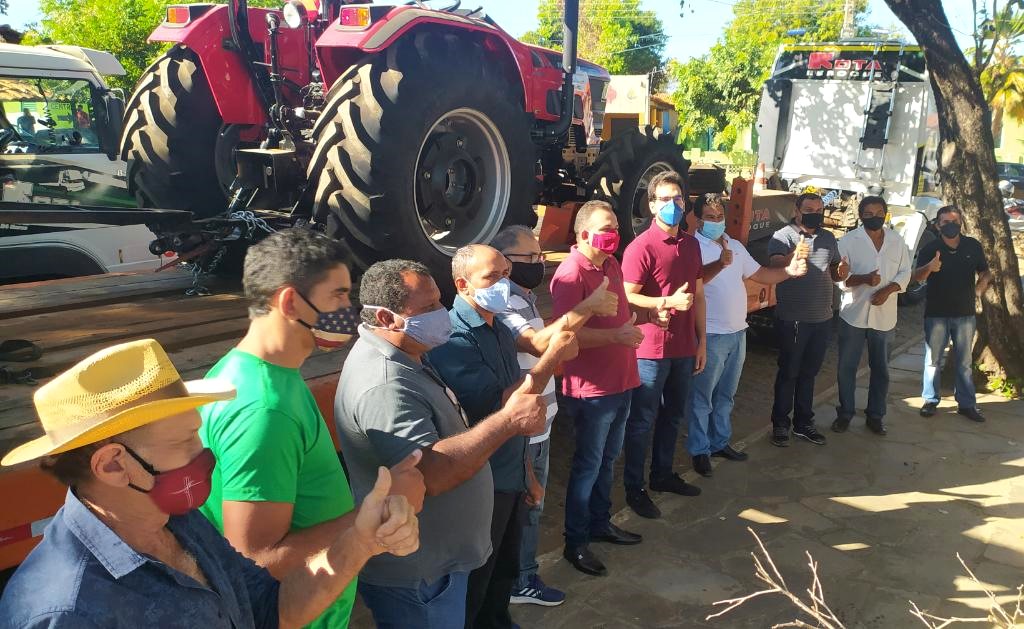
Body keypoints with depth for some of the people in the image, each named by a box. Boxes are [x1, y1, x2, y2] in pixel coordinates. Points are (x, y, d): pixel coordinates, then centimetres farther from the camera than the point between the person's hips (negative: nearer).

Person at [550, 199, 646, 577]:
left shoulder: (611, 266, 10)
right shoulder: (570, 274, -19)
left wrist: (645, 315, 5)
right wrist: (617, 335, -28)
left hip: (621, 381, 9)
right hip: (591, 389, -9)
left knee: (608, 458, 21)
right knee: (588, 465, 3)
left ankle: (600, 523, 39)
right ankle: (575, 543, 19)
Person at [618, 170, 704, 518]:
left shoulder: (691, 244, 9)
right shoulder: (641, 247, -13)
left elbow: (698, 295, 14)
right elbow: (627, 297, -16)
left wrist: (701, 340, 13)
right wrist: (668, 302, -23)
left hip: (684, 347, 7)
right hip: (651, 349, -7)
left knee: (673, 415, 18)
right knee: (642, 420, 4)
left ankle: (663, 474, 35)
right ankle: (634, 488, 17)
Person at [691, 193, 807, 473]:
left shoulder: (736, 246, 12)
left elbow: (759, 274, 16)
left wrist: (789, 271, 0)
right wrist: (720, 264, -50)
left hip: (738, 332, 8)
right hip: (710, 335, -8)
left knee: (725, 395, 19)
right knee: (702, 397, 3)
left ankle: (720, 442, 32)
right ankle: (700, 450, 13)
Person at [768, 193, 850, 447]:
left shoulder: (828, 238, 10)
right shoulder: (784, 236, -10)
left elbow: (834, 273, 19)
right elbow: (774, 264, -28)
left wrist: (842, 271, -5)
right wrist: (792, 257, -50)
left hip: (822, 319, 6)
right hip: (792, 319, -6)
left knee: (809, 373, 15)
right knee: (788, 372, 3)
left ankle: (803, 423, 27)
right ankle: (780, 424, 15)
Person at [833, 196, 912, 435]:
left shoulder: (897, 241, 4)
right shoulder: (848, 240, -5)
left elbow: (904, 273, 6)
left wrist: (888, 290, -12)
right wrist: (864, 279, -25)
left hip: (884, 316, 2)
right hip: (853, 314, -2)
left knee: (881, 369, 11)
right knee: (847, 367, 6)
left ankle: (875, 415, 25)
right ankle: (845, 413, 21)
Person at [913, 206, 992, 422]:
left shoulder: (973, 246, 0)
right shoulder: (929, 248, -8)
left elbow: (985, 273, 13)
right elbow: (917, 276, -21)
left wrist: (979, 289, -8)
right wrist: (929, 267, -43)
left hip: (965, 314, 2)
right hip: (936, 314, -2)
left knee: (964, 362, 11)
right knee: (933, 360, 5)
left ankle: (966, 404, 19)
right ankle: (930, 400, 15)